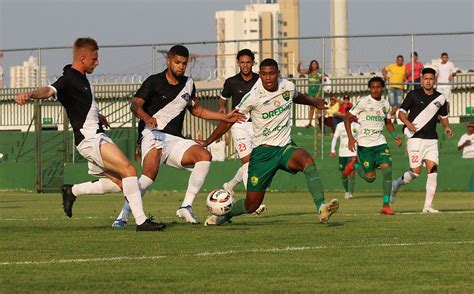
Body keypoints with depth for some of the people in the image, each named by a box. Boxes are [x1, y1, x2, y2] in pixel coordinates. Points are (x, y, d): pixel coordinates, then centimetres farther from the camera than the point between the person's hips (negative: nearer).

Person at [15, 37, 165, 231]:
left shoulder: (81, 78, 15)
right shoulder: (68, 80, -14)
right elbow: (50, 90, -34)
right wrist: (30, 95, -54)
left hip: (97, 137, 10)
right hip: (89, 139, -10)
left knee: (119, 183, 11)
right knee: (129, 170, -19)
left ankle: (72, 191, 20)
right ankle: (141, 221, -20)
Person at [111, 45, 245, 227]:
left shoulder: (188, 84, 16)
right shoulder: (154, 82, -2)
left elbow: (196, 110, 30)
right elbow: (135, 104, -12)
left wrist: (225, 117, 25)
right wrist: (146, 117, -34)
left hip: (174, 140, 6)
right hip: (153, 135, -6)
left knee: (204, 156, -20)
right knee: (150, 175, -33)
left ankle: (186, 207, -16)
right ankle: (123, 215, -24)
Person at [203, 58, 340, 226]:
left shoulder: (288, 87, -1)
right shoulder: (253, 97, -13)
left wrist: (314, 102, 35)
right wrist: (207, 142, -8)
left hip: (285, 147, 2)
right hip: (262, 151, -2)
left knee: (307, 160, -34)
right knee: (252, 205, 3)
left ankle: (321, 208, -46)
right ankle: (224, 215, 37)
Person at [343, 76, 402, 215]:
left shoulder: (385, 104, 8)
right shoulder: (363, 102, -9)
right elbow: (347, 118, -7)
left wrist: (395, 136, 6)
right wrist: (351, 138, -17)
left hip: (380, 143, 4)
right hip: (364, 144, -4)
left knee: (387, 170, -13)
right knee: (370, 177, -2)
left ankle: (386, 206, -8)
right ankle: (355, 164, 29)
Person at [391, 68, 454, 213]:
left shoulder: (440, 98, 9)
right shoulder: (413, 95, -2)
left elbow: (443, 116, 24)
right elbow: (401, 112, 0)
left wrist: (446, 127, 4)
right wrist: (408, 123, -20)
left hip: (432, 139, 4)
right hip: (415, 138, -4)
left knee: (433, 170, -8)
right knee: (416, 172, -10)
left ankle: (428, 205, -5)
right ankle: (396, 184, 20)